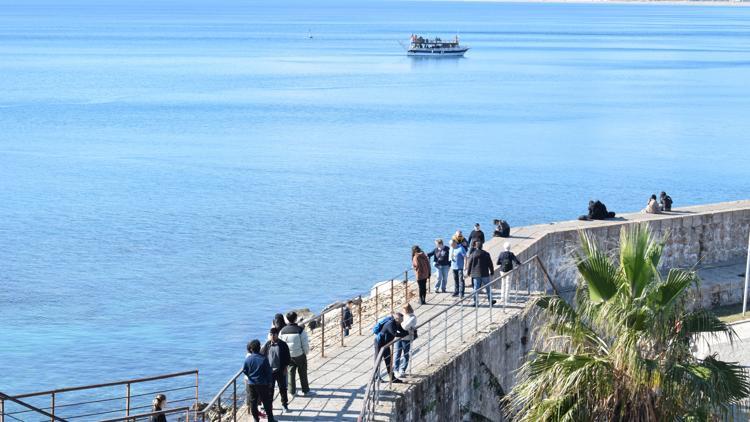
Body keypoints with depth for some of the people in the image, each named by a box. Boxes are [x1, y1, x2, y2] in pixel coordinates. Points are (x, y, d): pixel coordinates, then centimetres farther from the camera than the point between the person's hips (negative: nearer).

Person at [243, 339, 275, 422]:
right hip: (262, 384, -2)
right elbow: (269, 371, -8)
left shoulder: (248, 359, -8)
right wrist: (270, 382, 4)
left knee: (253, 401, 11)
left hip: (251, 384, 2)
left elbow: (245, 370, 2)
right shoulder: (263, 359, -13)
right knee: (266, 401, 7)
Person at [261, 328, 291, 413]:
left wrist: (285, 368, -3)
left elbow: (287, 357, 0)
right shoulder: (267, 345, -3)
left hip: (280, 370, -1)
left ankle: (284, 404, 20)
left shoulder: (283, 345, -5)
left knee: (282, 388, 7)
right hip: (269, 370, 1)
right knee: (269, 389, 8)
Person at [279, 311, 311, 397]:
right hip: (300, 355, -3)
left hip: (288, 356, 3)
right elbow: (305, 344, -13)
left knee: (291, 373, 14)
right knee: (303, 373, 10)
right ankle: (305, 390, 18)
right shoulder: (300, 330, -17)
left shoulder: (282, 331, -5)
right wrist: (306, 352, 6)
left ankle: (292, 391, 16)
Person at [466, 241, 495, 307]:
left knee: (476, 288, 3)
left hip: (475, 274, 0)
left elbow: (469, 264, 0)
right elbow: (490, 264, 2)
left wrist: (468, 272, 12)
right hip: (485, 274, 0)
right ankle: (490, 300, 17)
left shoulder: (472, 254, -4)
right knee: (488, 288, 11)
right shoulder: (486, 254, -2)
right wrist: (492, 271, 13)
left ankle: (476, 302, 0)